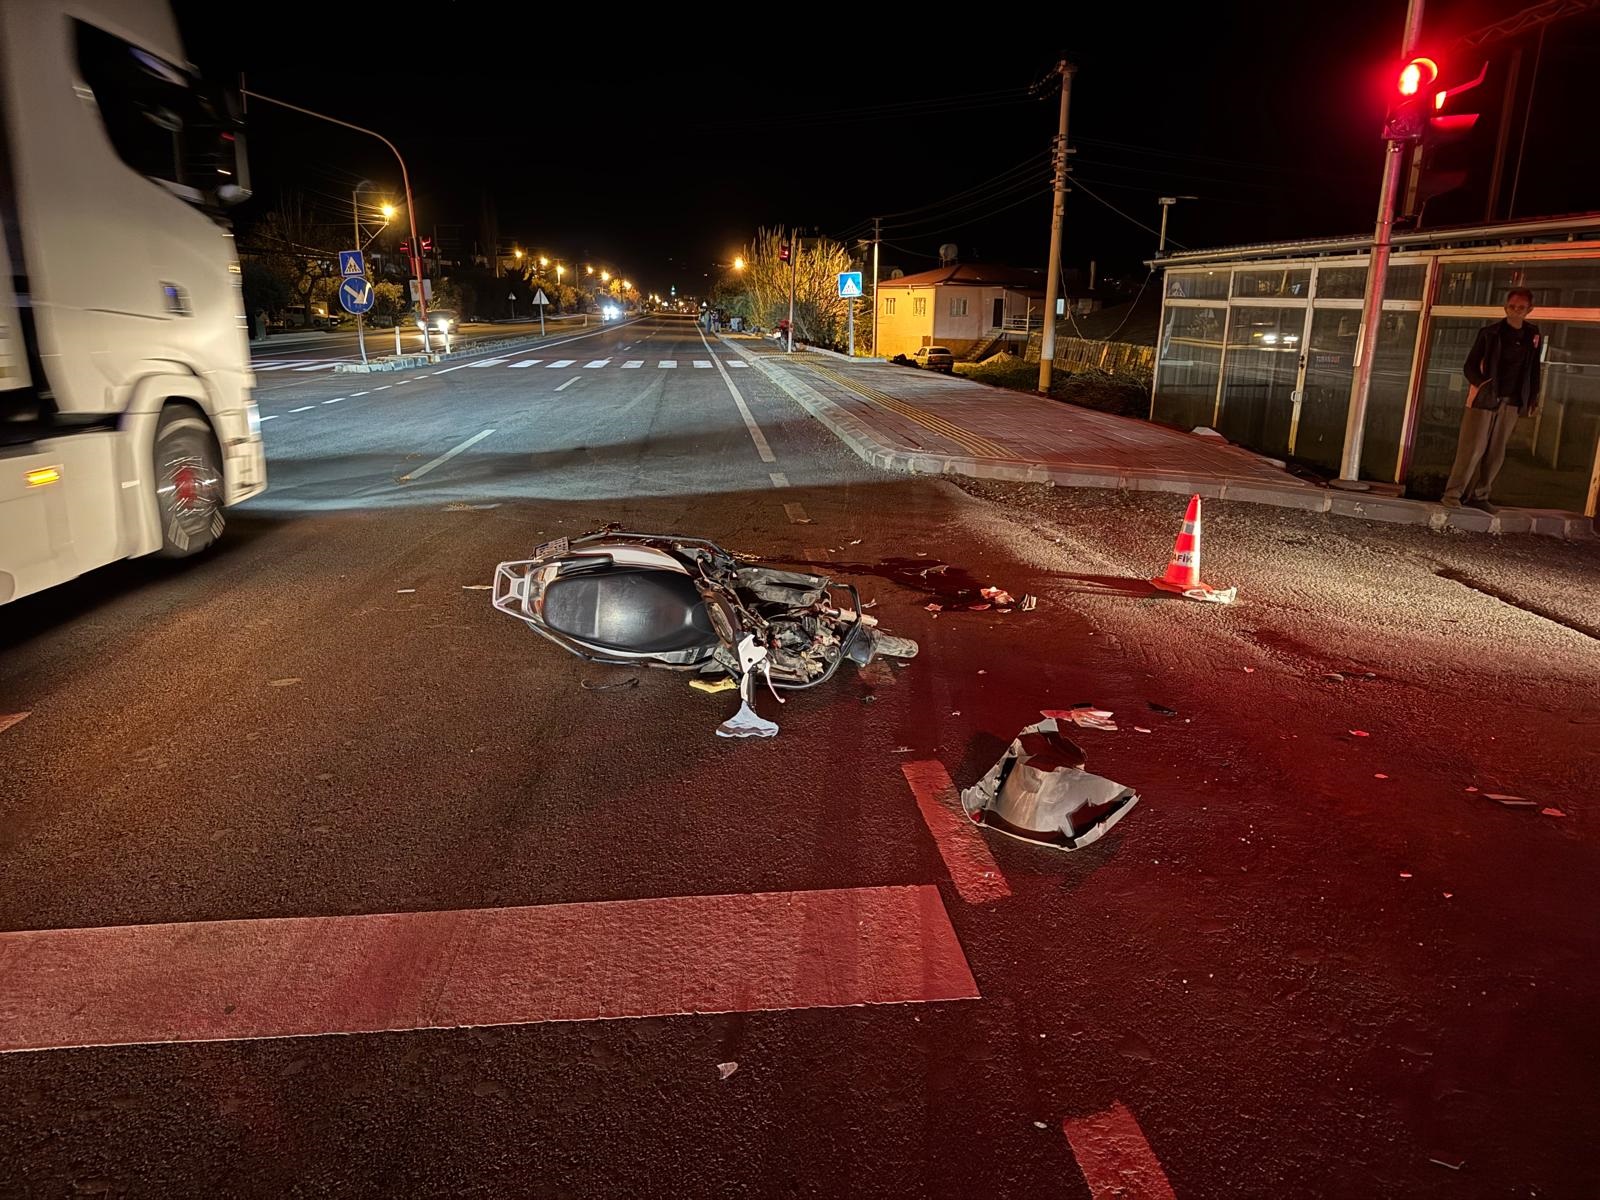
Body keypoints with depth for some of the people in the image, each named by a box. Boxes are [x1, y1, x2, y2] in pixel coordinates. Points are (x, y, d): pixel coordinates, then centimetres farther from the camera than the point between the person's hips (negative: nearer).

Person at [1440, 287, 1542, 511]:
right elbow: (1469, 366, -3)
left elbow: (1533, 370, 15)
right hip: (1483, 399, -4)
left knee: (1496, 453, 5)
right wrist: (1481, 383, -21)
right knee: (1471, 449, -7)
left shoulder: (1533, 336, 9)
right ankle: (1452, 494, -3)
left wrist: (1533, 398, 10)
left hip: (1511, 404, 4)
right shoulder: (1489, 333, -2)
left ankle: (1479, 495, 13)